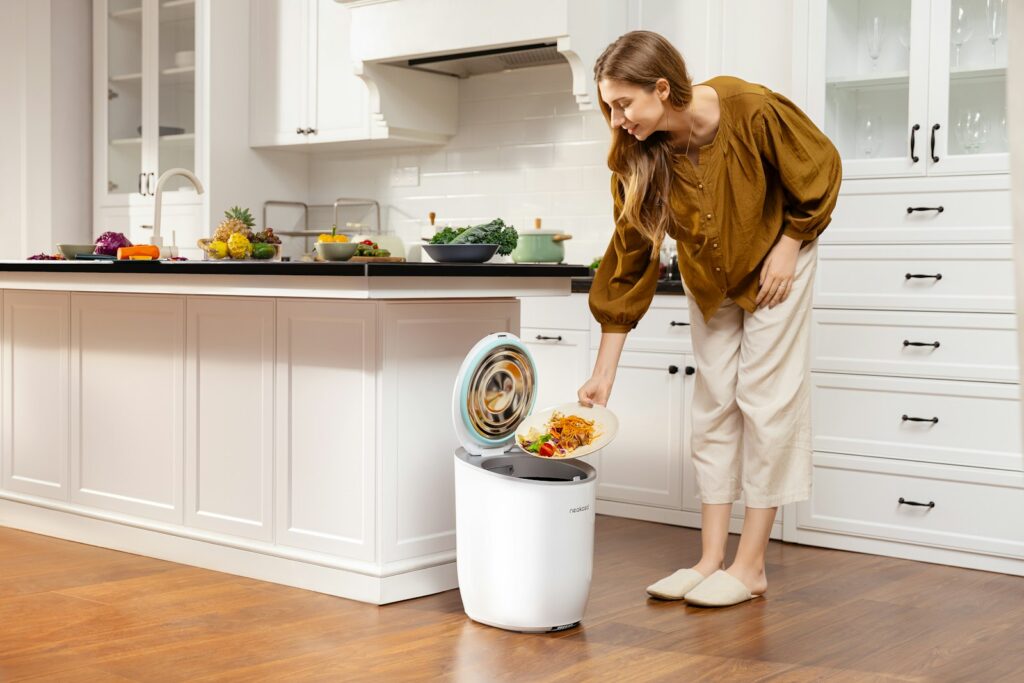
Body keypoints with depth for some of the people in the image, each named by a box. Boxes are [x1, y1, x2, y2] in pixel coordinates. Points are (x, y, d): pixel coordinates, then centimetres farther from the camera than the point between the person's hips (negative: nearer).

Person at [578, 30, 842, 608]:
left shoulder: (753, 111, -34)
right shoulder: (634, 155, -21)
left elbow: (821, 170, -15)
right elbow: (629, 260, -16)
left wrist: (787, 248, -16)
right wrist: (604, 373, -17)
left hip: (774, 258, -4)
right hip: (707, 274, 4)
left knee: (765, 400, -6)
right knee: (713, 403, 4)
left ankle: (751, 567, 0)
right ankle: (711, 560, 10)